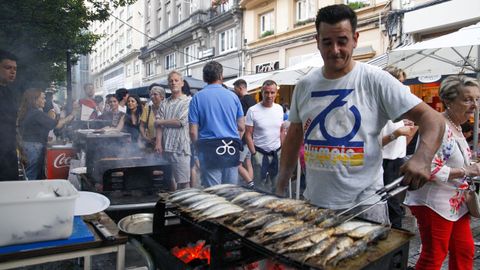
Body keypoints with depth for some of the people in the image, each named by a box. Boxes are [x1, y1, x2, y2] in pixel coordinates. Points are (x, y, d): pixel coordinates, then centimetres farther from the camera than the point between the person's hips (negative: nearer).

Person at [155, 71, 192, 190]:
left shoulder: (188, 101, -1)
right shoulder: (164, 103, 15)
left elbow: (181, 122, -11)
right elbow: (158, 125, 8)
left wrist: (162, 121, 2)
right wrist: (158, 143, -5)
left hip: (181, 148, -5)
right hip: (166, 147, 5)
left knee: (184, 182, -2)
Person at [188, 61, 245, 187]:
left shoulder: (197, 97, -2)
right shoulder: (232, 96, 5)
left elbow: (193, 131, -5)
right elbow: (241, 127, 7)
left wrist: (198, 147, 11)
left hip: (209, 148, -2)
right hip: (232, 150, 2)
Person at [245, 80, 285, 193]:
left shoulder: (279, 109, 3)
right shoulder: (253, 111, -11)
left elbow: (281, 131, 12)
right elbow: (248, 134, -9)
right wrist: (254, 153, -13)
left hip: (277, 152, 4)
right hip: (260, 153, -4)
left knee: (275, 185, 14)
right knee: (260, 186, 4)